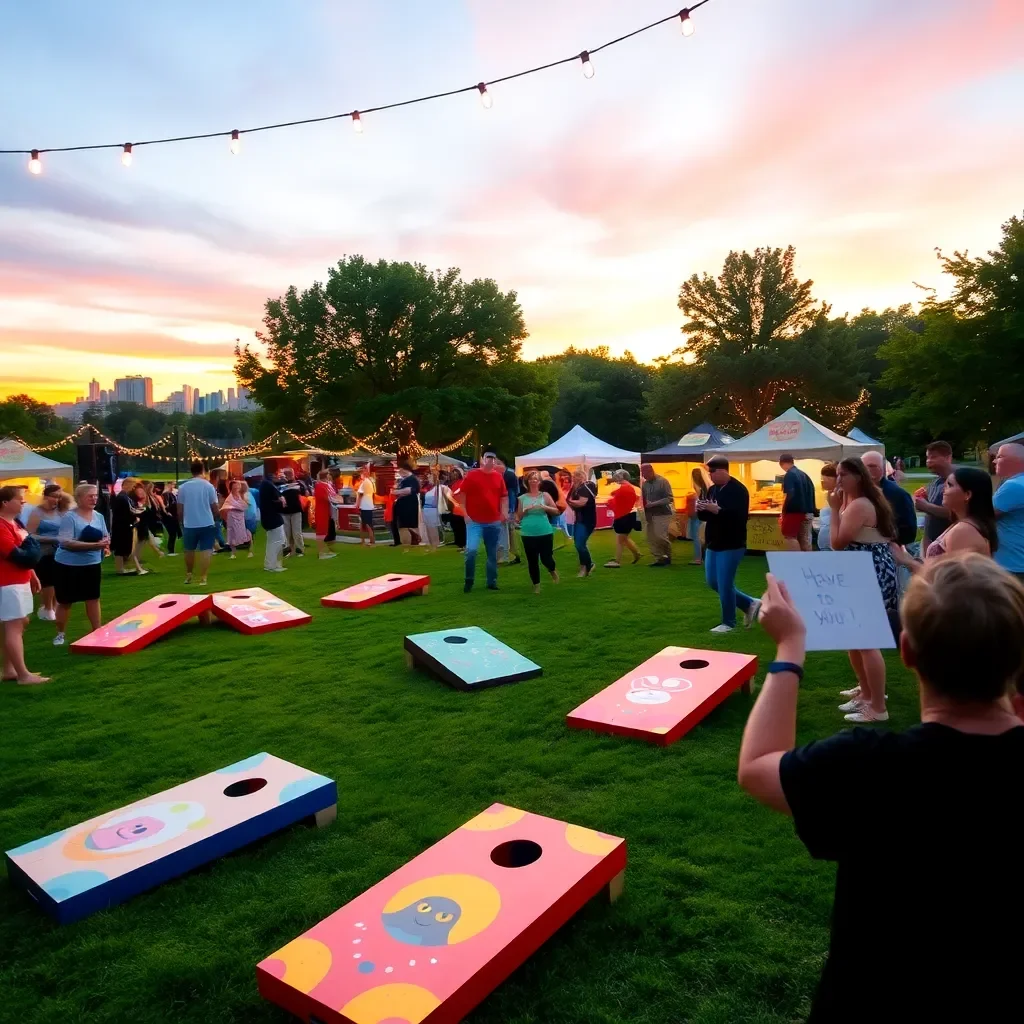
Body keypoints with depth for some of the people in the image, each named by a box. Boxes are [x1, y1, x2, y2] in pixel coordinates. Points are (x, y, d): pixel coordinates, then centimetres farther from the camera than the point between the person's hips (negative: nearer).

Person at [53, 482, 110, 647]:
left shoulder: (99, 517, 3)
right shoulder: (69, 517, -16)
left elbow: (105, 537, 12)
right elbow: (66, 543, -24)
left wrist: (105, 544, -13)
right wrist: (94, 545, -29)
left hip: (92, 564, 5)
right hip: (69, 565, -5)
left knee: (93, 598, 10)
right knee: (65, 601, 8)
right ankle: (60, 634, 24)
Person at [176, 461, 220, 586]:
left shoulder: (183, 487, -2)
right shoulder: (209, 486, -6)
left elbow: (180, 509, 2)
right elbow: (215, 508, -3)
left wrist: (181, 522, 17)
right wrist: (216, 518, 17)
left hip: (189, 524, 2)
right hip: (207, 524, -2)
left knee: (189, 550, 19)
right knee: (205, 551, 1)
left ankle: (188, 575, 33)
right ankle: (203, 578, -5)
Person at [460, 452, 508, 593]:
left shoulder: (499, 477, 7)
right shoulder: (472, 475, -3)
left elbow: (504, 496, 12)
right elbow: (462, 495, -2)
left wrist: (504, 512, 0)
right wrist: (465, 514, -7)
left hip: (493, 522, 3)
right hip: (474, 521, -3)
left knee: (492, 553, 9)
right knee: (471, 550, -13)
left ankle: (492, 581, 20)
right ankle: (469, 580, 5)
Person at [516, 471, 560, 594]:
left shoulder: (545, 495, 1)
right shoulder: (522, 498, 4)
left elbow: (556, 511, 0)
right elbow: (519, 517, 9)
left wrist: (544, 507, -16)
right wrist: (525, 510, -11)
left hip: (545, 533, -1)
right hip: (528, 534, 1)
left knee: (545, 558, 2)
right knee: (532, 561, 4)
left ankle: (552, 570, 37)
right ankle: (536, 585, 18)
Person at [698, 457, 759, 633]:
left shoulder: (738, 490, -14)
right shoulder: (712, 489, 11)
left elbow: (740, 517, -25)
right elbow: (705, 516, 15)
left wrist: (717, 510, -34)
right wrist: (701, 510, -8)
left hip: (731, 546, -9)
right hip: (713, 544, 9)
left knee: (724, 585, -4)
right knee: (713, 582, 14)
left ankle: (728, 623, 14)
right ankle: (750, 604, 28)